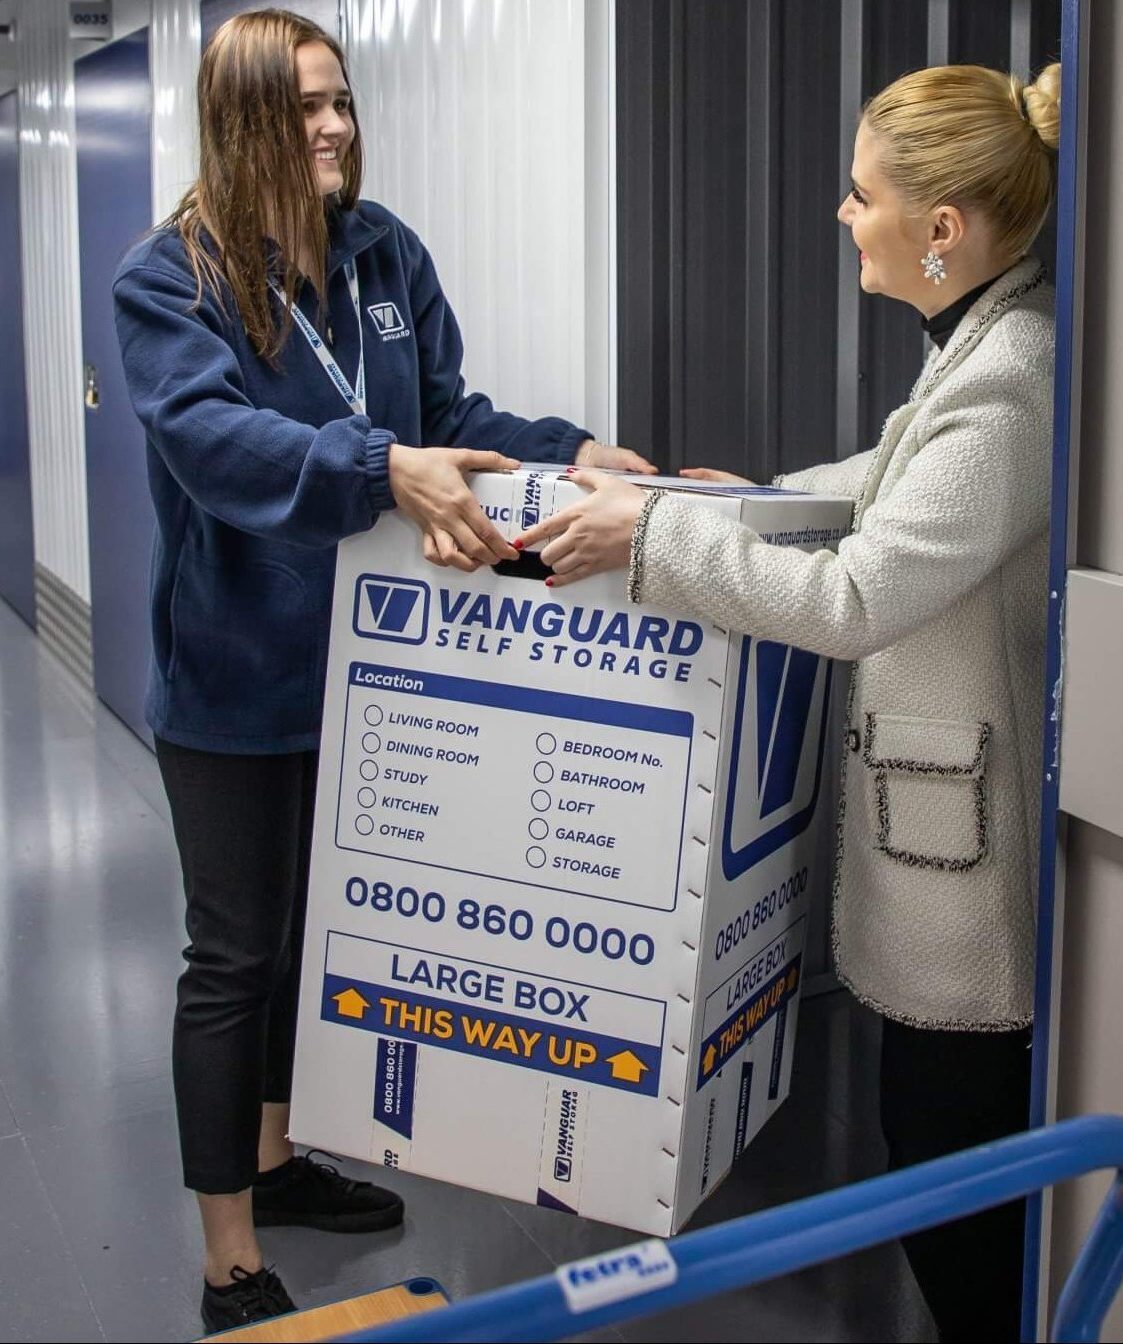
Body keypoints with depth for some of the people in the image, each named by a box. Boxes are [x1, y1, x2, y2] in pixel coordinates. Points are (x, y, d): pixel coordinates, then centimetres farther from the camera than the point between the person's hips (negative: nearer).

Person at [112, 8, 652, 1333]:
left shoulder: (386, 253, 4)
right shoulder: (169, 275, -12)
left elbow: (446, 412, 6)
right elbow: (210, 435, -29)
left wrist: (574, 451, -10)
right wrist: (382, 471, -43)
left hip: (359, 660, 6)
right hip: (234, 676, -6)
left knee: (318, 920, 20)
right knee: (235, 952, 4)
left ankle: (275, 1158, 43)